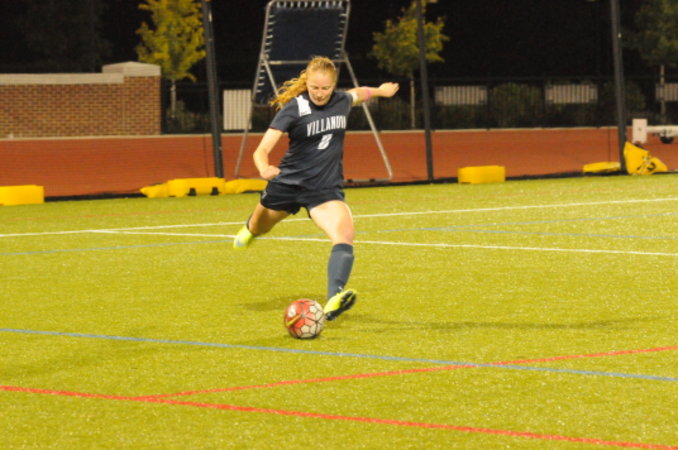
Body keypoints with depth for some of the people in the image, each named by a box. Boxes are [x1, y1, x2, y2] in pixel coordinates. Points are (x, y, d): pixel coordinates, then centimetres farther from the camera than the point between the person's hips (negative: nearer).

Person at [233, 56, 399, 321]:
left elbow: (357, 94, 24)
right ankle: (250, 228, 68)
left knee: (344, 234, -28)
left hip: (326, 188, 1)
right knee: (259, 228, 26)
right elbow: (262, 150, -23)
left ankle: (333, 302, -43)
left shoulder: (342, 101, -4)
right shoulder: (293, 109, -17)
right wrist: (264, 168, -45)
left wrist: (379, 91, 41)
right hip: (289, 182, -1)